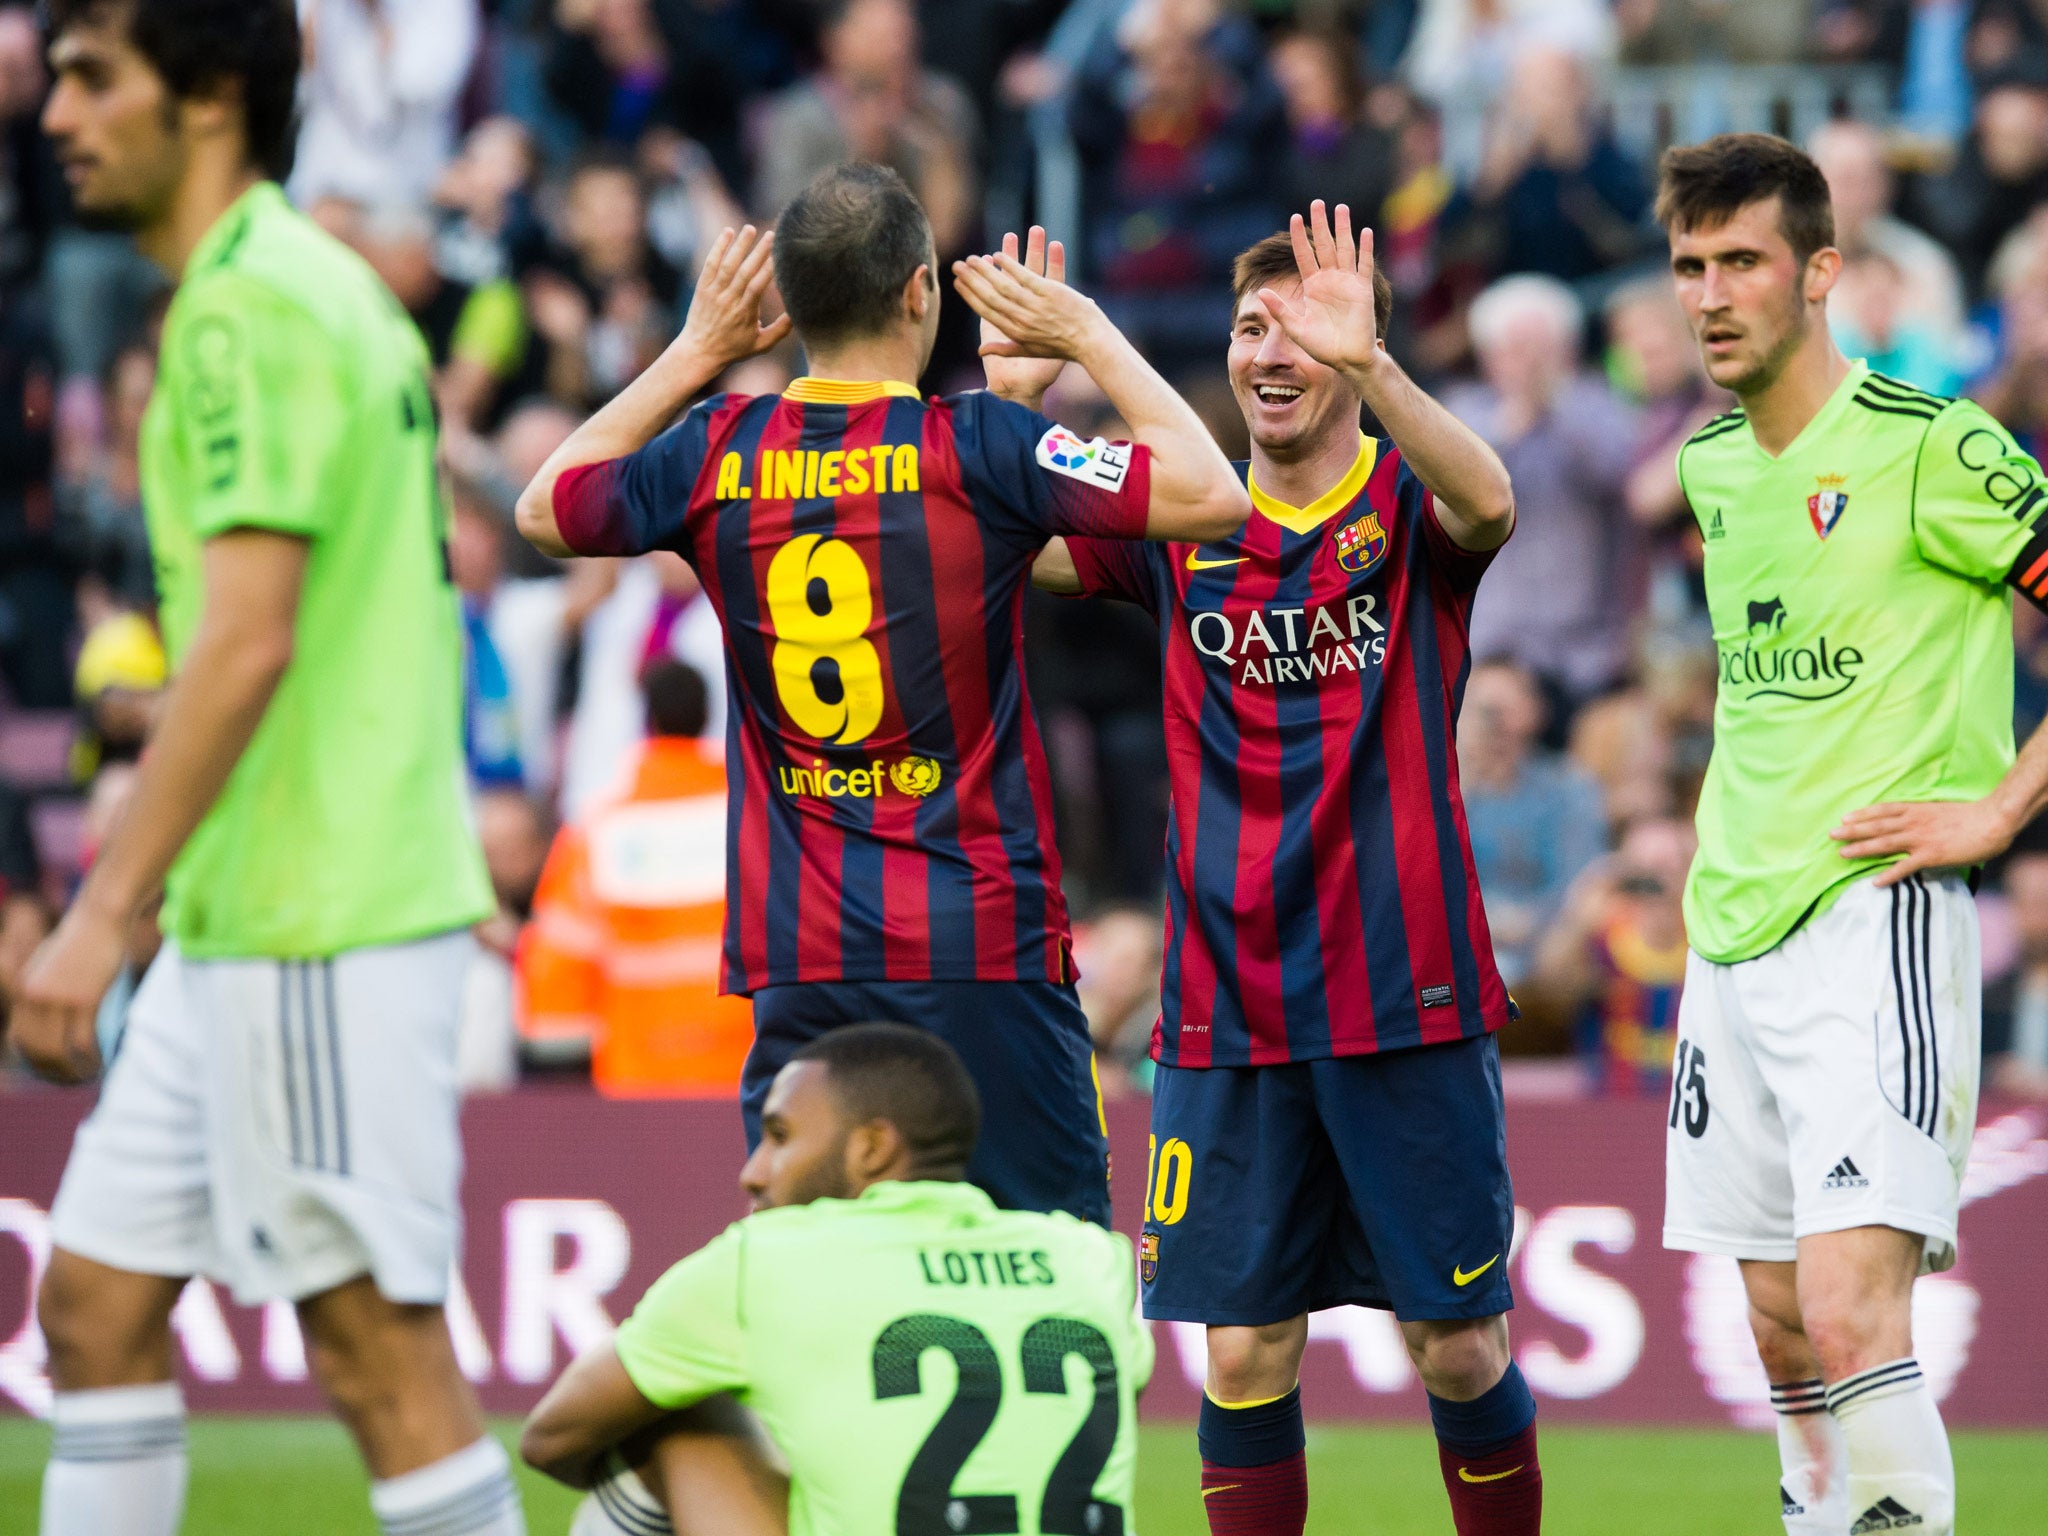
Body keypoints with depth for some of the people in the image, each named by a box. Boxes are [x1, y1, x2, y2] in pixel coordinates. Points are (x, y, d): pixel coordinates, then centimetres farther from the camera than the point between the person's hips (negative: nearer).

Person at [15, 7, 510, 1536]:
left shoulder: (247, 307, -15)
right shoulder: (330, 290, 16)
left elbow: (248, 639, -23)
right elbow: (413, 619, 20)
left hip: (319, 928, -10)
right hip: (245, 924, 10)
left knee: (378, 1343, -5)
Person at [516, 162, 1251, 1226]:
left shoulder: (716, 457, 2)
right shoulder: (976, 449, -9)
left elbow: (543, 510, 22)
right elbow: (1211, 496, -8)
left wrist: (694, 353, 24)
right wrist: (1091, 339, 3)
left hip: (799, 967, 3)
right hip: (982, 944, -3)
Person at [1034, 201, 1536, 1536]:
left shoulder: (1407, 509, -2)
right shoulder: (1181, 525, 7)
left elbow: (1488, 504, -25)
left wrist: (1368, 362, -40)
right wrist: (1016, 396, -21)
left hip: (1405, 999, -2)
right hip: (1226, 1011, 2)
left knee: (1461, 1347, 2)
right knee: (1244, 1351, 2)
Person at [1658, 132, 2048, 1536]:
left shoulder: (1932, 447, -10)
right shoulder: (1711, 463, 13)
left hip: (1874, 928, -7)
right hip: (1732, 932, 7)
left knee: (1850, 1317, -19)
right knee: (1781, 1330, 8)